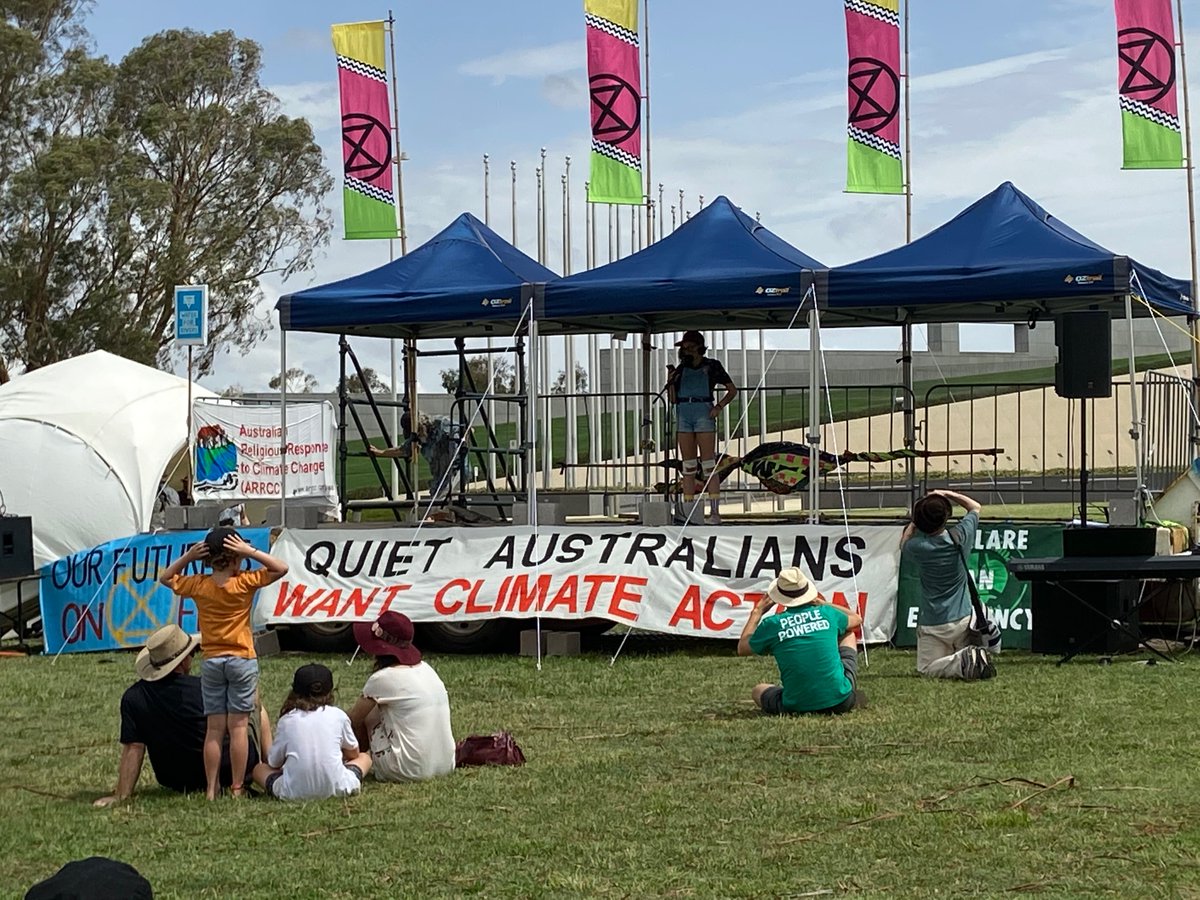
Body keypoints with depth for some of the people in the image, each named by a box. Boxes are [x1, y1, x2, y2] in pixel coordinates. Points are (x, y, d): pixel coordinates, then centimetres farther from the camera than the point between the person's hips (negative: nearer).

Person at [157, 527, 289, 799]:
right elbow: (281, 568, -4)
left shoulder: (198, 585, -2)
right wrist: (251, 552, -11)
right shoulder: (245, 583, -10)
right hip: (242, 661, -3)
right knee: (238, 727, 0)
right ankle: (237, 788, 0)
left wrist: (188, 557, 2)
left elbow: (166, 578, 15)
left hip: (211, 662, 3)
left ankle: (212, 789, 4)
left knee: (214, 728, 5)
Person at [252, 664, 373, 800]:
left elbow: (274, 763, 13)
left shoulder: (286, 720, 7)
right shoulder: (338, 715, 8)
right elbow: (353, 754, 22)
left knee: (259, 769, 26)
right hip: (336, 788, 2)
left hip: (295, 793, -2)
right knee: (364, 758, 30)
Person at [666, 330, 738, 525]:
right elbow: (673, 399, 13)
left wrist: (719, 407, -8)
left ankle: (715, 512, -13)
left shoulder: (712, 366, 5)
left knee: (708, 465, -10)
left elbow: (732, 390, 6)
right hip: (683, 413, 4)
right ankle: (688, 513, 3)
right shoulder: (681, 369, 15)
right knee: (688, 465, 3)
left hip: (704, 412, -4)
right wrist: (671, 382, -5)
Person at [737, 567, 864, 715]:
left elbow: (742, 649, 15)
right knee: (847, 634, 28)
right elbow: (857, 619, 26)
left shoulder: (771, 625, -5)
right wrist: (821, 603, 33)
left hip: (797, 707, -1)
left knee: (757, 691, 31)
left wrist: (757, 612, 22)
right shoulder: (826, 613, 0)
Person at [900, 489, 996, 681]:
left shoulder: (917, 547, -15)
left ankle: (962, 662, -24)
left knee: (927, 669, 2)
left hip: (932, 624, -3)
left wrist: (914, 522, 12)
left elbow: (903, 545, 14)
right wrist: (948, 495, 11)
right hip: (963, 618, 3)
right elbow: (975, 507, 12)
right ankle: (976, 659, -15)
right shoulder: (959, 536, -9)